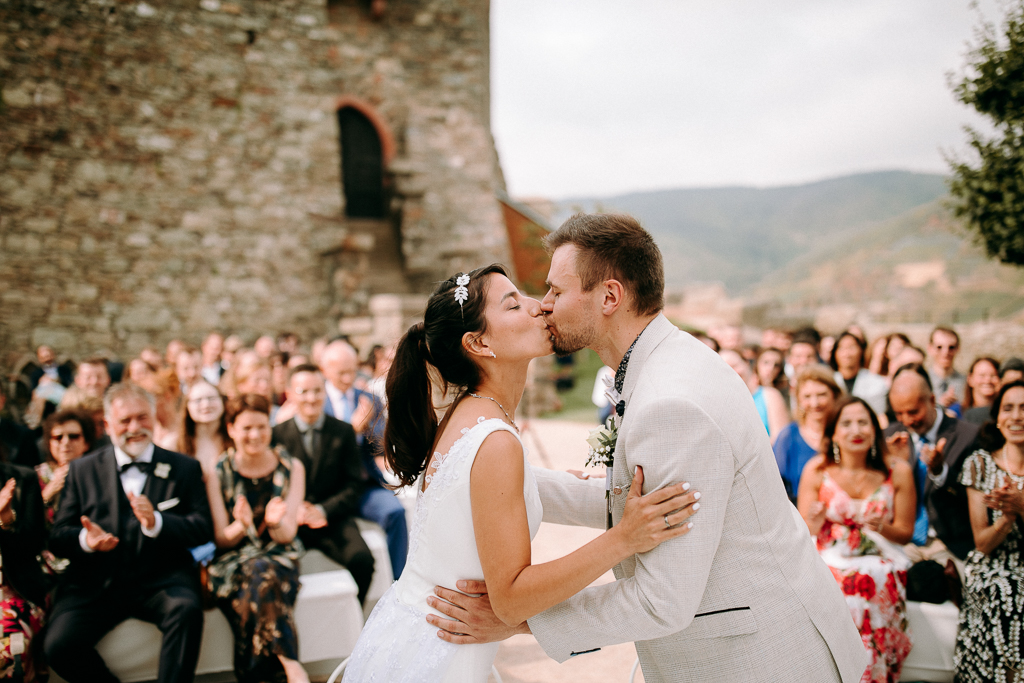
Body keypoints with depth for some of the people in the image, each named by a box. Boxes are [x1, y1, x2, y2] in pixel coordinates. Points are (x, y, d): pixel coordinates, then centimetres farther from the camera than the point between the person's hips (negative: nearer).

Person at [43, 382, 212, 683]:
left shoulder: (184, 468, 9)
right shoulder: (82, 470, 12)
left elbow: (202, 529, 1)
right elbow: (58, 536, 9)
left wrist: (156, 522, -18)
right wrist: (85, 539, -16)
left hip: (160, 580, -1)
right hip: (95, 584, 2)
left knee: (187, 609, -33)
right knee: (58, 644, -23)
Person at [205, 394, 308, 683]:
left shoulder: (291, 468, 3)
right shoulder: (217, 473, 0)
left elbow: (287, 534, -2)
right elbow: (222, 539, -1)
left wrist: (275, 522, -27)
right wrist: (241, 526, -24)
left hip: (278, 557, 1)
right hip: (232, 560, -1)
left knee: (265, 572, -35)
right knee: (265, 581, -35)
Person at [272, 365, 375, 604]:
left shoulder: (344, 432, 7)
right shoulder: (278, 434, 6)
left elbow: (354, 483, 5)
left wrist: (323, 510, -11)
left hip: (333, 518, 1)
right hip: (292, 520, 0)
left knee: (362, 559, -28)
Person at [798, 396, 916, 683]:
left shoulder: (897, 471, 0)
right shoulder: (816, 469, -2)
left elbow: (905, 533, 8)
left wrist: (882, 528, -14)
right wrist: (814, 523, -21)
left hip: (877, 563, 0)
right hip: (828, 562, 0)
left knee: (867, 586, -32)